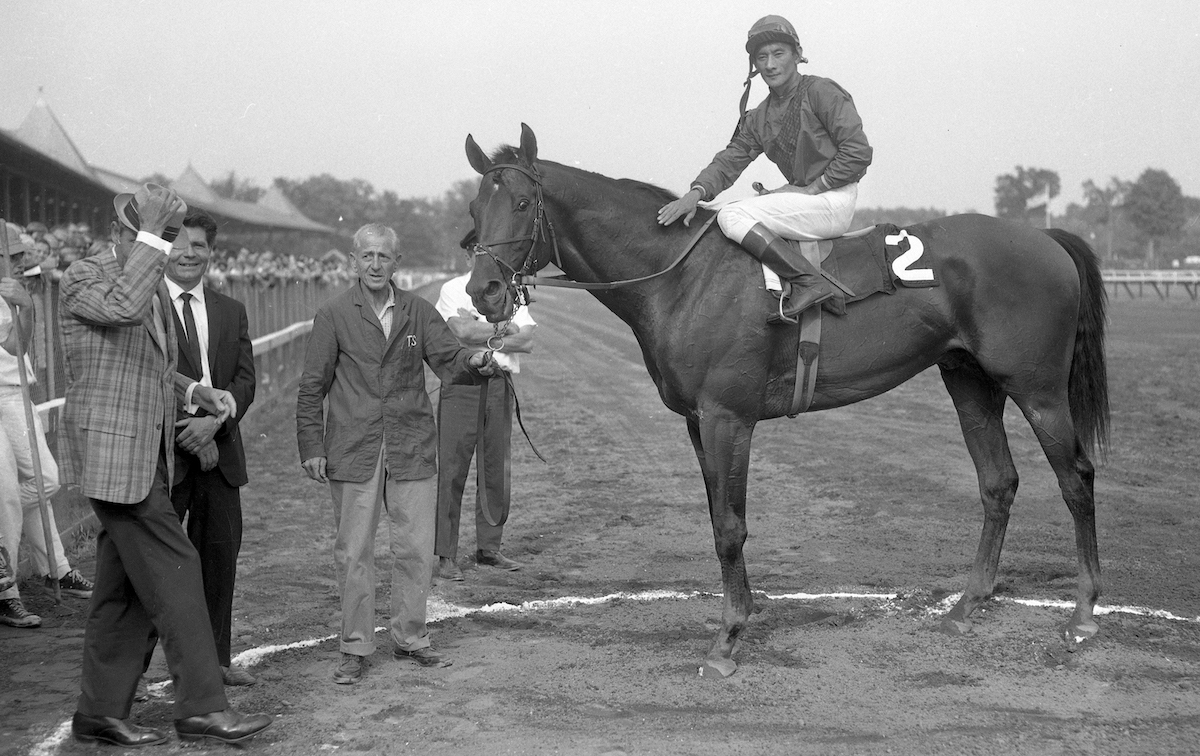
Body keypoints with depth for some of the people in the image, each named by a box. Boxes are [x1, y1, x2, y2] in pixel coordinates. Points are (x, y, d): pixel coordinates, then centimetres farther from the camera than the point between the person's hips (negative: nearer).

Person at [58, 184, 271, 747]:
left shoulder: (157, 288, 17)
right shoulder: (83, 277, -10)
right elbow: (124, 306, -33)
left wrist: (197, 392, 11)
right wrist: (151, 233, -28)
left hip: (148, 455, 9)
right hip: (112, 452, -9)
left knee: (125, 587, 12)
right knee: (172, 569, -9)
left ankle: (100, 711, 21)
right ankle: (201, 706, -2)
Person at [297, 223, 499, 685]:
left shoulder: (418, 312, 9)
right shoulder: (333, 316, 1)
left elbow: (447, 360, 1)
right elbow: (312, 387, 1)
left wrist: (473, 363, -23)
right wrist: (312, 447, -5)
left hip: (412, 450, 2)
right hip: (353, 453, -2)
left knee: (417, 550, 6)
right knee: (353, 554, 3)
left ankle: (410, 638, 22)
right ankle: (355, 648, 15)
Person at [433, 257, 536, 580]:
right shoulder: (453, 289, 3)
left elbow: (527, 340, 0)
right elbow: (463, 331, -15)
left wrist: (486, 337, -10)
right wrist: (504, 328, -4)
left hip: (500, 387, 5)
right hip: (462, 386, -4)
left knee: (496, 470, 8)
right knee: (452, 470, -5)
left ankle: (489, 548, 19)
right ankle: (445, 556, -1)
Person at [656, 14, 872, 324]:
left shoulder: (822, 92, -6)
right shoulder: (759, 118, 15)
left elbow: (858, 152, -12)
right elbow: (729, 161, 7)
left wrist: (810, 189, -14)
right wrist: (697, 191, -13)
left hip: (834, 201, -8)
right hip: (803, 199, 8)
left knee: (732, 216, -20)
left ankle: (809, 282, -29)